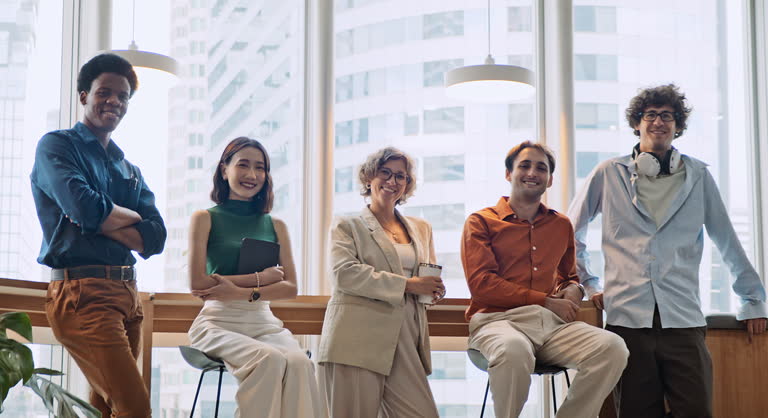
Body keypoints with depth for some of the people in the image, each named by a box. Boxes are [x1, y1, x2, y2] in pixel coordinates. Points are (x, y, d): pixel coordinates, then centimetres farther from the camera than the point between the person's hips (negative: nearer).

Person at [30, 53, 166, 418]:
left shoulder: (130, 170, 22)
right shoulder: (57, 145, 4)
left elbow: (155, 238, 7)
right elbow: (85, 207, -15)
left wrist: (102, 220, -7)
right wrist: (132, 217, 4)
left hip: (127, 293, 7)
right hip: (83, 292, -7)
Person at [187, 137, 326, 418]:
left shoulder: (276, 226, 16)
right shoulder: (205, 219, 6)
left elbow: (290, 288, 6)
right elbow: (198, 284, -5)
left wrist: (242, 292, -11)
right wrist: (260, 278, -4)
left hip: (263, 322, 3)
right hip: (219, 322, -3)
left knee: (299, 362, -30)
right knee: (269, 359, -34)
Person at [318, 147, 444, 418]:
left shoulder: (421, 229, 23)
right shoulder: (348, 226, 9)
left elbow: (432, 280, 24)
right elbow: (345, 273, -8)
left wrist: (435, 290, -2)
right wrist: (407, 285, -13)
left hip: (406, 342, 4)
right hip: (357, 341, -4)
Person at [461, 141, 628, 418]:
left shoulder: (561, 225, 21)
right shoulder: (481, 222, 8)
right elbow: (481, 284, -4)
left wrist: (573, 290, 7)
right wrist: (546, 301, -7)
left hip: (552, 323, 4)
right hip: (498, 319, -4)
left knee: (612, 347, -24)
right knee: (513, 350, -41)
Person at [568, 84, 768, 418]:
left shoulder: (697, 176, 11)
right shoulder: (609, 174, 8)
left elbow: (726, 240, 16)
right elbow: (572, 231, 18)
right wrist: (589, 283, 12)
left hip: (683, 319, 1)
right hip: (627, 318, 0)